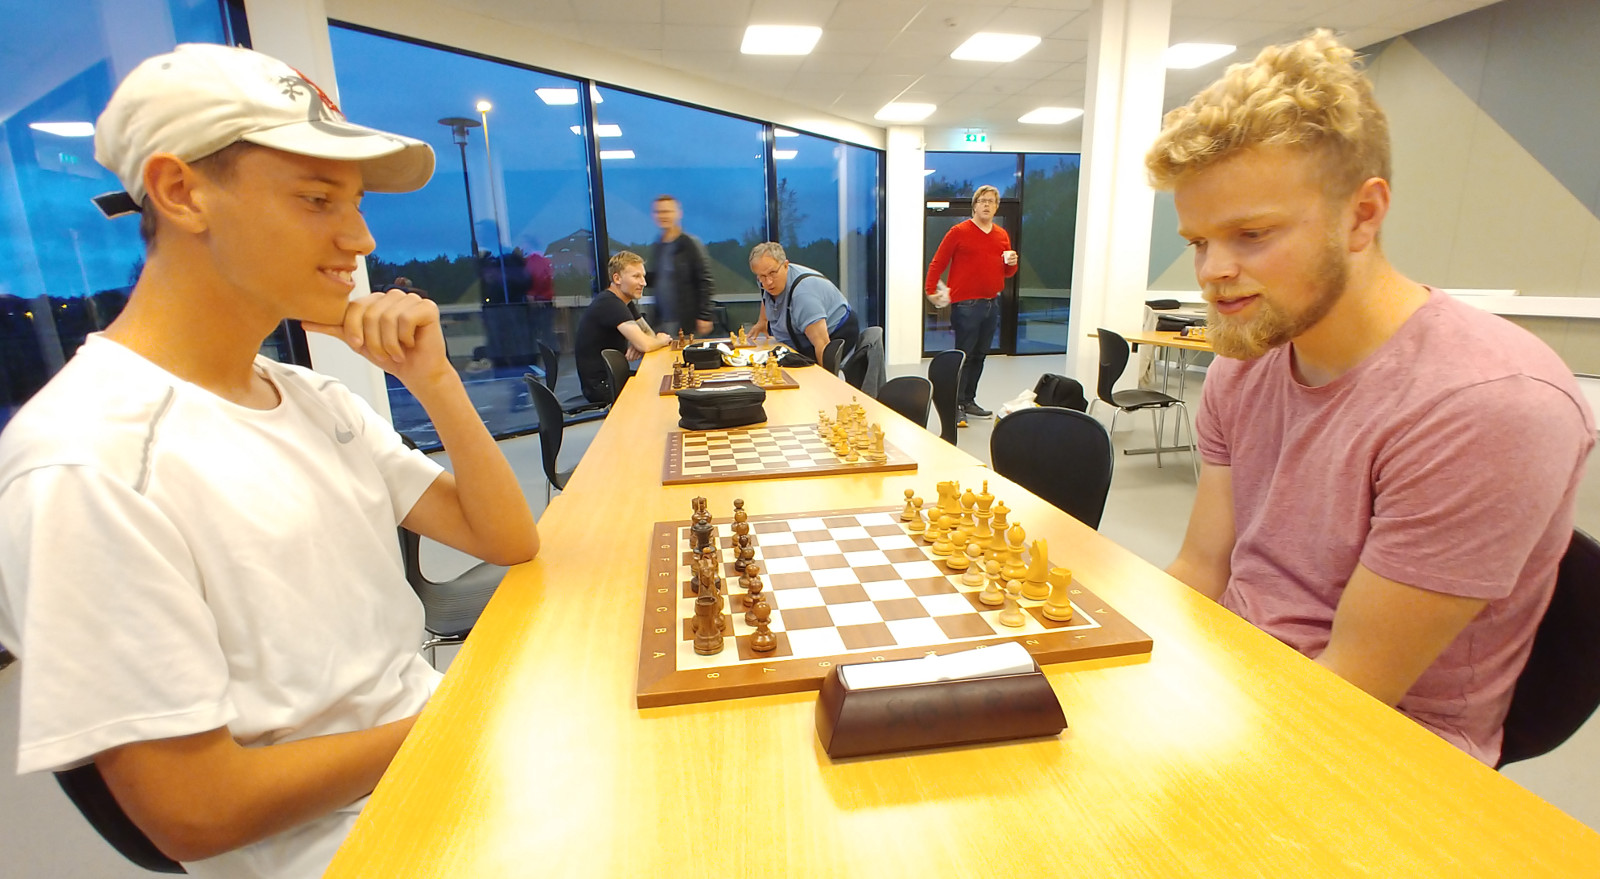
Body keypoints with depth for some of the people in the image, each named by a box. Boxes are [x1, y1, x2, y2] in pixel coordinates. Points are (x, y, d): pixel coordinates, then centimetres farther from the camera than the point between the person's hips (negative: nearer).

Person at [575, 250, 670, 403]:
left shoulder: (626, 302, 11)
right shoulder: (610, 304, -22)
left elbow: (650, 334, 11)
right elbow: (644, 344, -29)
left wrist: (637, 346, -12)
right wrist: (662, 340, -7)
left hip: (613, 378, 9)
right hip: (601, 386, -9)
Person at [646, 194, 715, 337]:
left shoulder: (691, 244, -7)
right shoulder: (657, 247, 14)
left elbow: (705, 282, -10)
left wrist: (704, 316, -15)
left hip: (687, 322, -6)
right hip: (662, 321, 6)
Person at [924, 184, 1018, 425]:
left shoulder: (1002, 235, 14)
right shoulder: (959, 232, -3)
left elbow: (1007, 272, 22)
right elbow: (937, 263, -4)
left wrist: (1012, 263, 0)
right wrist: (930, 290, -14)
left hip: (992, 304, 6)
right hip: (966, 304, -6)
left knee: (980, 356, 10)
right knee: (964, 356, -6)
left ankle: (969, 401, 20)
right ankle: (957, 405, -2)